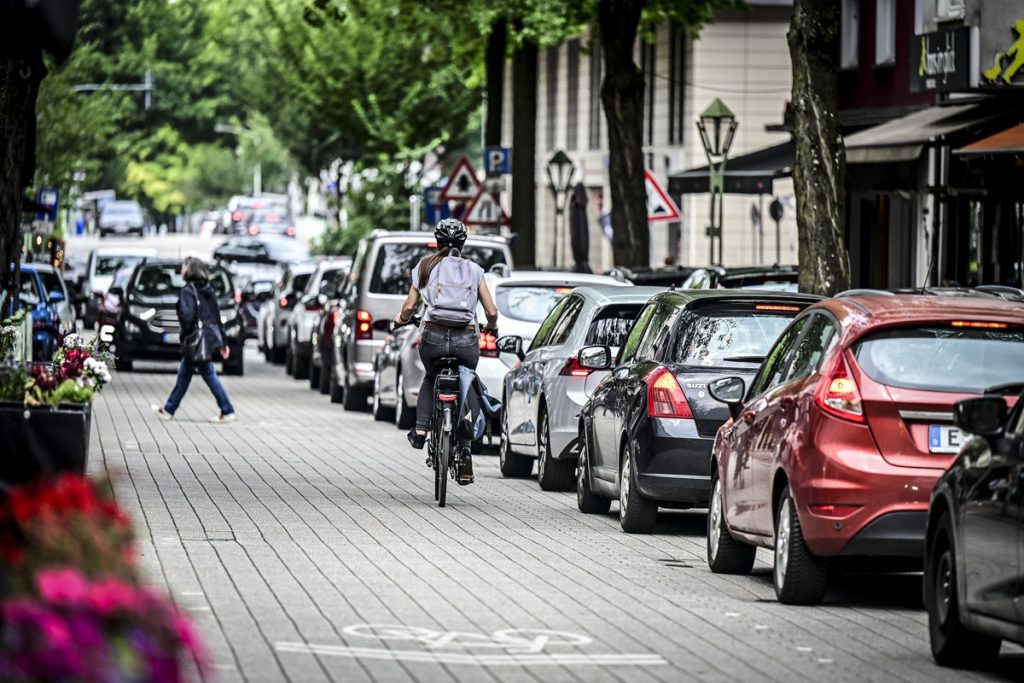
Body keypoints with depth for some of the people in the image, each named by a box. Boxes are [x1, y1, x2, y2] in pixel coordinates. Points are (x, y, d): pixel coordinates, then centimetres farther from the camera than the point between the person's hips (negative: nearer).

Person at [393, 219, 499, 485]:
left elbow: (409, 306, 7)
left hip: (434, 337, 0)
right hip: (466, 339, 0)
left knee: (431, 379, 31)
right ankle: (464, 452, 5)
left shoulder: (425, 267, 10)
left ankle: (421, 429, 14)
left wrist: (401, 319, 29)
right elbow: (491, 311, 6)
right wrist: (491, 327, 28)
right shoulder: (474, 270, 9)